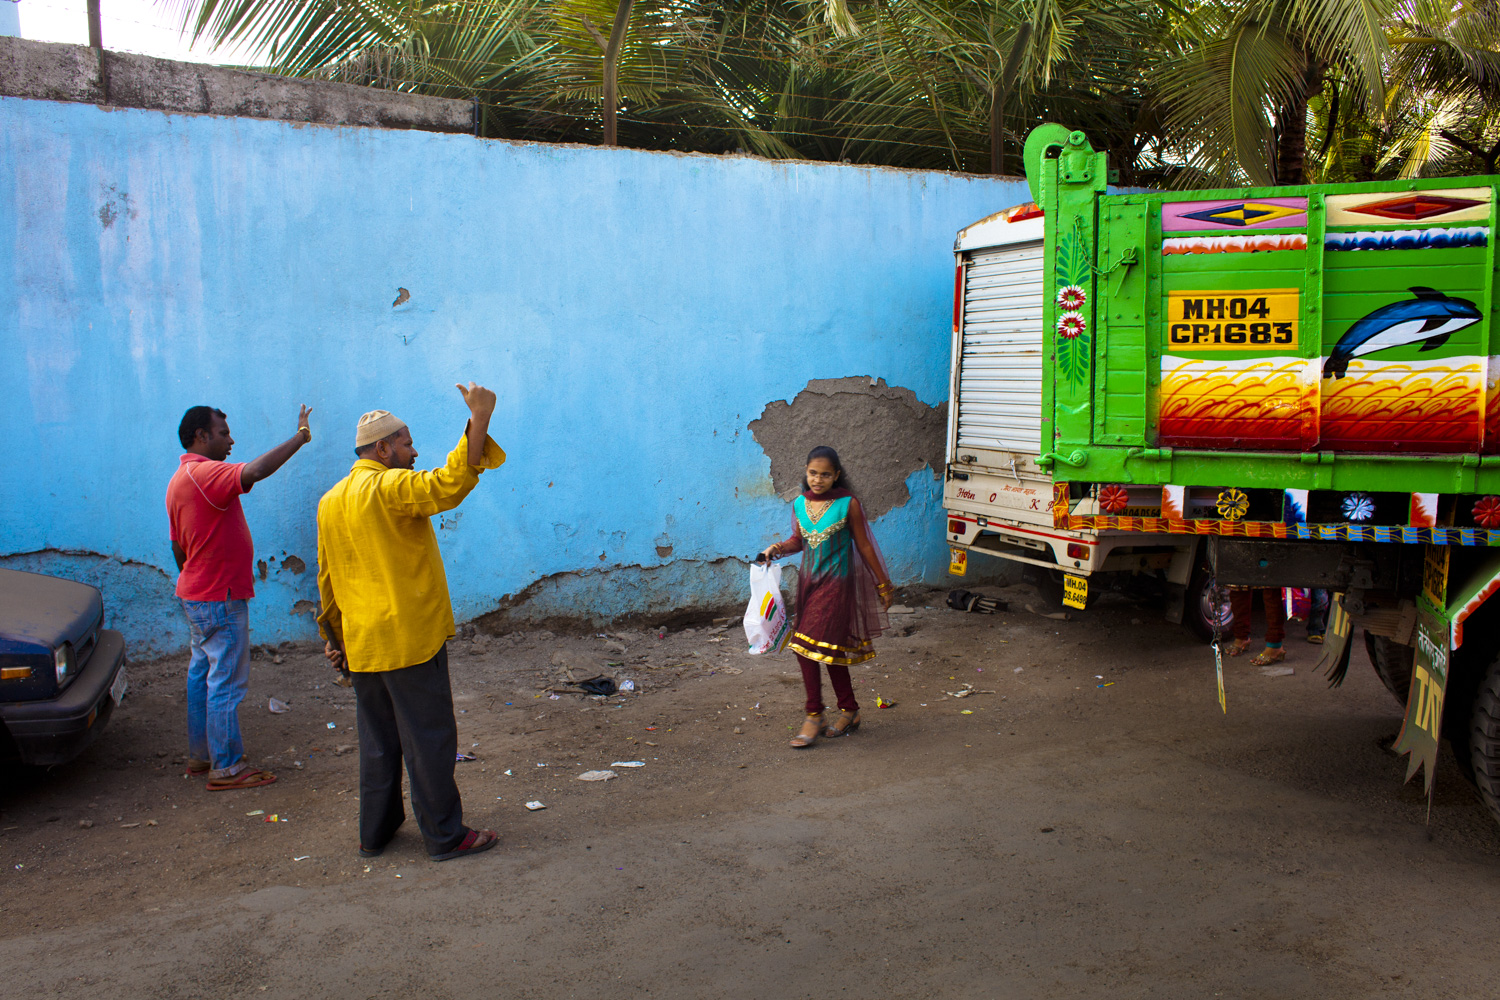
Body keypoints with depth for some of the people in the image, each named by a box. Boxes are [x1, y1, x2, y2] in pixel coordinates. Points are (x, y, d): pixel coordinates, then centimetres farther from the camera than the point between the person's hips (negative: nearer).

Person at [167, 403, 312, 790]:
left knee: (202, 675, 17)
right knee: (226, 682, -4)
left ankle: (200, 755, 26)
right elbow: (255, 471, -39)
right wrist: (300, 437, -31)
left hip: (196, 596, 11)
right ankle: (226, 767, 3)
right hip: (220, 598, -11)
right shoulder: (205, 473, -19)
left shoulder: (181, 480, 13)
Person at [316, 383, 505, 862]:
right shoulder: (389, 487, -13)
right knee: (428, 739, 0)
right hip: (410, 638, -8)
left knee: (377, 740, 17)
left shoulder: (331, 501, 13)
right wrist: (480, 419, -34)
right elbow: (448, 485, -31)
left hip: (361, 644, 8)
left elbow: (328, 576, 19)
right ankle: (445, 836, 8)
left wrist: (333, 635, 26)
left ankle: (375, 832, 26)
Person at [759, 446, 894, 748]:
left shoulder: (848, 504, -10)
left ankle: (814, 716, 0)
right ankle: (850, 711, 26)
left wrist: (883, 584, 2)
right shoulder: (800, 504, 3)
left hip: (836, 582, -5)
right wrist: (778, 548, -5)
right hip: (808, 579, 5)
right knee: (832, 649, 12)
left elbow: (864, 546, -3)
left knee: (808, 646, -12)